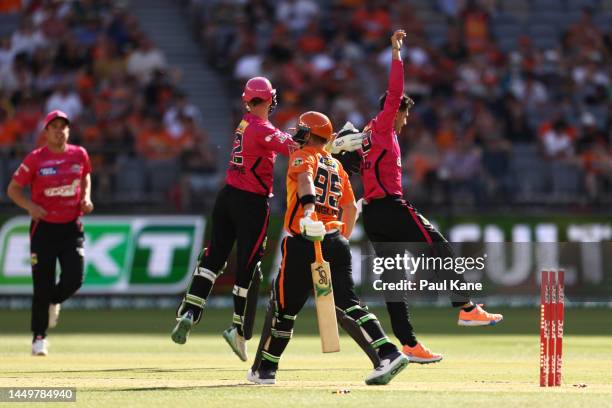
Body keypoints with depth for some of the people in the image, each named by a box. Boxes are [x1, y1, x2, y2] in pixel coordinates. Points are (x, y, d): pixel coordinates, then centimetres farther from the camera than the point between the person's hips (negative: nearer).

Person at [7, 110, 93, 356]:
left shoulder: (79, 154, 2)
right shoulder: (35, 159, -7)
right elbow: (13, 189, -1)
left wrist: (86, 198, 2)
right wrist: (30, 206, -18)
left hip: (71, 227, 2)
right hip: (44, 227, -2)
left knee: (74, 279, -10)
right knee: (42, 285, -2)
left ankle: (53, 302, 27)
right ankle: (39, 337, 14)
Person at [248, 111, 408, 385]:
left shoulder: (303, 157, 2)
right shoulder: (337, 166, 23)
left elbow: (305, 180, -20)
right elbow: (351, 207, 27)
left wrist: (308, 213, -37)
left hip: (304, 242, -6)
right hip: (336, 243, 6)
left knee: (283, 305, 5)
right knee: (347, 305, 0)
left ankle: (263, 370, 14)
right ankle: (388, 354, -18)